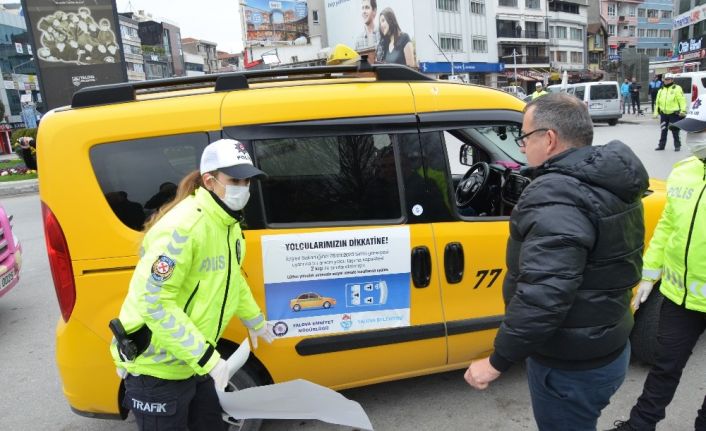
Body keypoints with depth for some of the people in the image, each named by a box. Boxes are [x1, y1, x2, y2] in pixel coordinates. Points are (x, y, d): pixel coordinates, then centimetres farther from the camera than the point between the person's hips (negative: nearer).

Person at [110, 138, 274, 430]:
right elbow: (154, 303, -30)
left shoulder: (227, 223, 2)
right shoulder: (183, 228, -27)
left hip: (191, 361, 9)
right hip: (157, 368, -9)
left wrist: (255, 320, 27)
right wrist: (207, 357, -31)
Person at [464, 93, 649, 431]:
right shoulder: (608, 183, 4)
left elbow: (542, 297, -35)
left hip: (571, 366, -9)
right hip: (607, 348, 9)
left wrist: (497, 361, -24)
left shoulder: (558, 196, -28)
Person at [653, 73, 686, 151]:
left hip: (674, 114, -5)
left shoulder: (677, 89, -3)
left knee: (675, 131, 2)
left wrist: (683, 110, -15)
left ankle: (677, 145, 12)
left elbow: (682, 100, -8)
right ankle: (661, 145, 17)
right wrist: (655, 112, 14)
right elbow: (657, 102, 18)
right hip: (663, 114, 5)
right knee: (663, 131, 9)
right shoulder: (661, 90, 13)